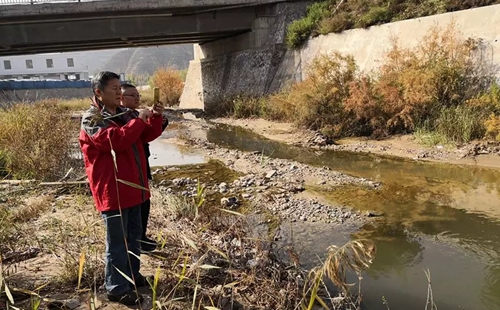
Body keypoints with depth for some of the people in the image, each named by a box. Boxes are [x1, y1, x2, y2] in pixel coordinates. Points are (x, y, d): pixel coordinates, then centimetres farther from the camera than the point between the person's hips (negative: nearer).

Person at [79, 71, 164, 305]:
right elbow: (115, 140, -29)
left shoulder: (125, 114, 11)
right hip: (112, 191, -8)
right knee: (118, 242, 0)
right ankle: (116, 288, 13)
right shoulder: (92, 120, -13)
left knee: (134, 236, 20)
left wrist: (155, 118, -4)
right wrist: (139, 120, -23)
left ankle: (132, 274, 36)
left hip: (133, 187, 9)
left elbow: (147, 135, 14)